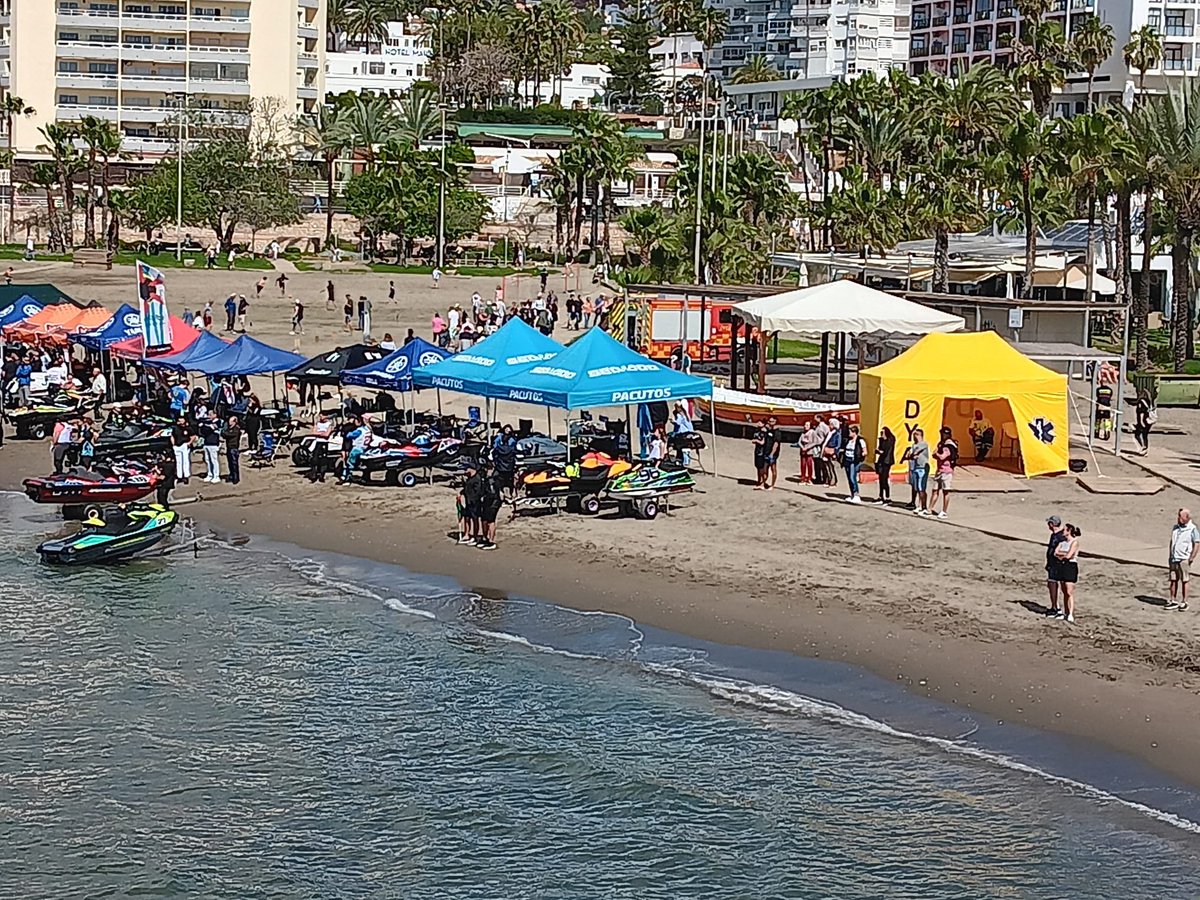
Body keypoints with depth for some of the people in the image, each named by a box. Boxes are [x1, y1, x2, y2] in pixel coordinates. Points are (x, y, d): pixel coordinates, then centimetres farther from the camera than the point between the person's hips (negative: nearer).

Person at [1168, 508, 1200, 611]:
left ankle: (1184, 602, 6)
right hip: (1174, 559, 6)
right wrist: (1169, 557, 14)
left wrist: (1191, 558, -11)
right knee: (1173, 580, 5)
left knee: (1184, 581, 0)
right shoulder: (1175, 528, 13)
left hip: (1184, 559, -6)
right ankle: (1174, 601, 11)